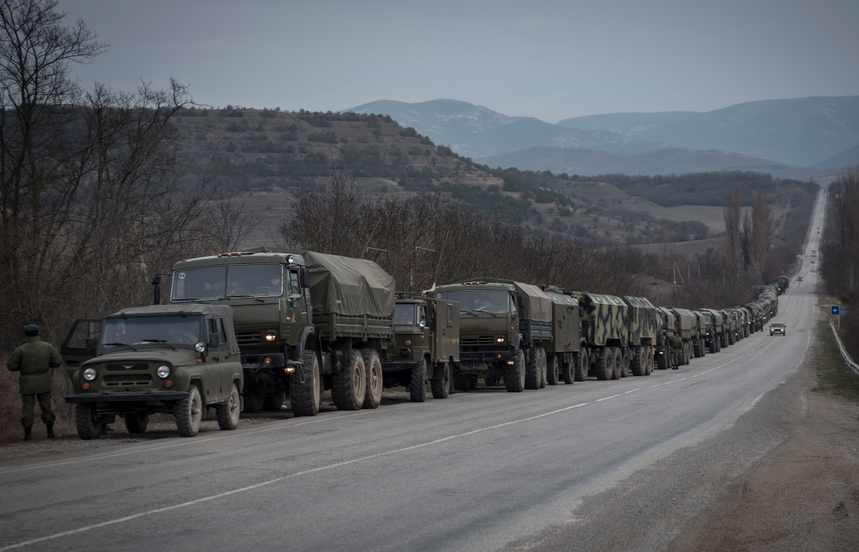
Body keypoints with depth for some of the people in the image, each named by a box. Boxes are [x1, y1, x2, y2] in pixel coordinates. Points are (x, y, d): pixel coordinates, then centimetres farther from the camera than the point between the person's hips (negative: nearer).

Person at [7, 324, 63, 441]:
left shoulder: (20, 350, -11)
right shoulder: (48, 347, -2)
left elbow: (11, 366, -8)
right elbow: (58, 361, -1)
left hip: (27, 383, -2)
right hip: (44, 382, 2)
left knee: (28, 408, 4)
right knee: (46, 406, 11)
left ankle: (28, 433, 3)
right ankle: (50, 431, 12)